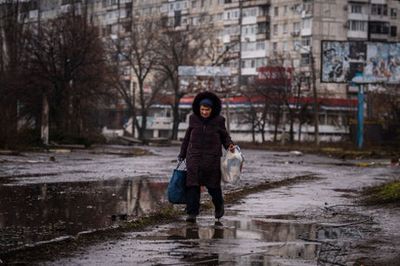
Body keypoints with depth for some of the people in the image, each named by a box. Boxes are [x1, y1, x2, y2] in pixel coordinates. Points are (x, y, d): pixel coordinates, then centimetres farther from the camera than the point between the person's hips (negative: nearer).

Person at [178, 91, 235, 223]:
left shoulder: (218, 120, -2)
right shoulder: (194, 119, 4)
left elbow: (224, 136, 8)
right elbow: (188, 136, 14)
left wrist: (229, 145, -13)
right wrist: (182, 154, 18)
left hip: (212, 158, -1)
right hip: (194, 157, 1)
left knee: (213, 185, 4)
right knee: (192, 185, -8)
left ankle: (219, 205, 34)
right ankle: (192, 213, -7)